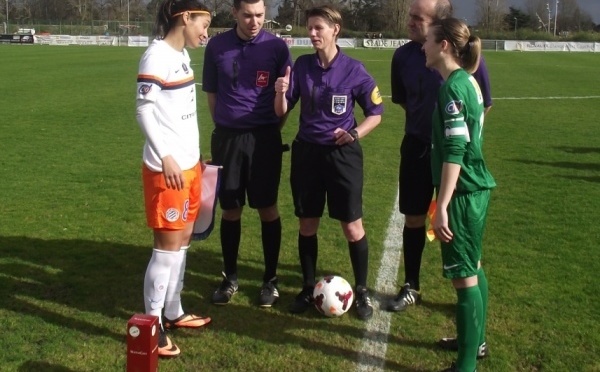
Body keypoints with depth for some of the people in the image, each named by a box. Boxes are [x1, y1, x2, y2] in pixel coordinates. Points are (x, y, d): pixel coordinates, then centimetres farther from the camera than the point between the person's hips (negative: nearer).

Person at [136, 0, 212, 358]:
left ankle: (173, 313, 28)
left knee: (183, 240, 15)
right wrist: (166, 158, -21)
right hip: (168, 168, -9)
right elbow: (144, 110, -18)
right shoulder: (158, 55, -15)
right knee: (168, 244, -2)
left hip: (189, 163, 9)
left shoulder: (182, 54, 13)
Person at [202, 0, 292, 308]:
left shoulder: (276, 47, -4)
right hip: (227, 137, 2)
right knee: (230, 209, 9)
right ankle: (230, 278, 23)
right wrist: (225, 125, 8)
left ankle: (270, 280, 17)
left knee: (267, 208, 3)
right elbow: (211, 92, 9)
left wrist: (274, 127, 4)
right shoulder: (217, 46, 0)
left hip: (265, 137, -1)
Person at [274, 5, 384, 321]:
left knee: (352, 227, 2)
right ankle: (308, 288, 26)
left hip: (342, 154, -2)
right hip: (306, 152, 3)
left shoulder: (353, 70, -8)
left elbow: (375, 113, 1)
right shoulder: (301, 65, -1)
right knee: (307, 225, 10)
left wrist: (355, 133, -16)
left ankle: (361, 291, 20)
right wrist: (280, 93, -22)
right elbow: (281, 112, -1)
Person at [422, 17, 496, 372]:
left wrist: (442, 206, -22)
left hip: (464, 193, -10)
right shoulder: (468, 81, 11)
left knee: (463, 276, -4)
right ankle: (475, 341, 35)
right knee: (473, 267, 20)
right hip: (476, 189, 10)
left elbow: (454, 153, -22)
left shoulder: (453, 87, -18)